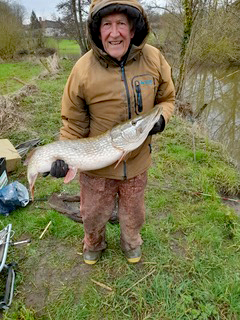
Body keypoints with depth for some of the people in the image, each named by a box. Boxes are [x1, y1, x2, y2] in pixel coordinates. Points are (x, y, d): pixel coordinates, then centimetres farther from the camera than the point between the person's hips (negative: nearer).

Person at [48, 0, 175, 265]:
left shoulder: (153, 59, -12)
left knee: (133, 213, 25)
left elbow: (166, 98, 4)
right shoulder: (83, 68, -19)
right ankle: (93, 245, 57)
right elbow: (73, 121, -10)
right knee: (93, 214, 21)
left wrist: (161, 117, -18)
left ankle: (131, 244, 59)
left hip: (137, 162, 2)